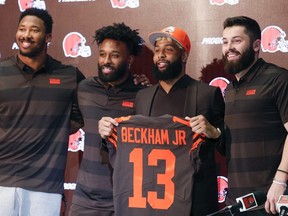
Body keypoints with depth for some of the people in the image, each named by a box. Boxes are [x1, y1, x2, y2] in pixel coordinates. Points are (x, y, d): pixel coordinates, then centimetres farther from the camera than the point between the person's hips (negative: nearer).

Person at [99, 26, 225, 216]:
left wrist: (213, 132, -22)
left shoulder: (208, 94, -2)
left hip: (195, 196, -3)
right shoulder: (142, 96, 10)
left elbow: (227, 144, -3)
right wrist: (108, 133, -3)